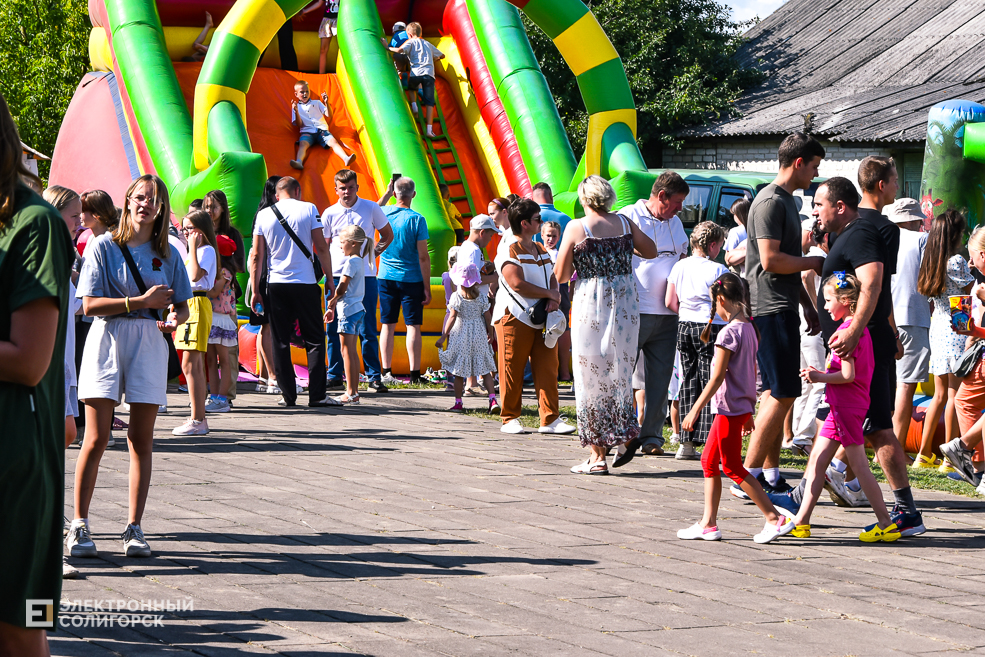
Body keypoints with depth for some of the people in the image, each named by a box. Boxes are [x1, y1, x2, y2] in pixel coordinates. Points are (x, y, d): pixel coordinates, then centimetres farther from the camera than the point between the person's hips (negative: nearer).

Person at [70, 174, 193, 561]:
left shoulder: (167, 254, 10)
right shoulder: (104, 246, 0)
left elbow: (182, 307, 12)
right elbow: (90, 304, -7)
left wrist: (174, 319, -12)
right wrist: (142, 301, -14)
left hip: (149, 344, 3)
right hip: (107, 340, -3)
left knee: (141, 439, 2)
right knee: (96, 439, -6)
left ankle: (134, 527, 7)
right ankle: (79, 526, 3)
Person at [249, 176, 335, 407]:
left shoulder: (264, 215, 6)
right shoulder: (308, 209, 0)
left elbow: (256, 255, 4)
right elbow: (321, 247, -2)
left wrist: (255, 291, 7)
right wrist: (329, 279, 6)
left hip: (276, 284, 2)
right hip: (306, 284, -2)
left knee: (281, 342, 7)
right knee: (315, 340, 6)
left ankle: (288, 395, 4)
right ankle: (316, 395, 1)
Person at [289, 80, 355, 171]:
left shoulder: (317, 103, 22)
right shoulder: (296, 107, 17)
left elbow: (329, 115, 12)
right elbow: (299, 124, 5)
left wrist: (326, 103, -4)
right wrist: (296, 111, -10)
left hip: (322, 130, 2)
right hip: (307, 132, -2)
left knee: (333, 142, -26)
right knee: (303, 144, -34)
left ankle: (346, 158, -47)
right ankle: (299, 162, -60)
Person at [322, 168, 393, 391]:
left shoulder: (371, 209, 4)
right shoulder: (329, 214, 6)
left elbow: (388, 235, 15)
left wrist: (373, 253, 3)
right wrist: (328, 272, -2)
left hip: (365, 276, -1)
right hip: (336, 276, 1)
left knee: (367, 330, 0)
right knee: (334, 329, 2)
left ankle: (374, 377, 5)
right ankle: (334, 376, 9)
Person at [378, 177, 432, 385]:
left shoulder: (383, 213, -1)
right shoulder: (417, 219, -11)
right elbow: (423, 256, -11)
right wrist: (427, 287, -6)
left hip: (386, 278, 4)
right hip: (411, 279, -3)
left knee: (388, 325, 9)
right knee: (413, 326, 0)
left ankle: (386, 372, 8)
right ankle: (415, 374, -2)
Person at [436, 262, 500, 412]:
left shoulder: (456, 296, -9)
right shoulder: (481, 297, -1)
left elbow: (452, 317, -12)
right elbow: (487, 317, 3)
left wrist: (444, 336, -8)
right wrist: (490, 334, 17)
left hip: (460, 336, -3)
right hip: (479, 336, 3)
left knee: (458, 372, 5)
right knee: (485, 371, 6)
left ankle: (458, 402, 8)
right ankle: (492, 399, -5)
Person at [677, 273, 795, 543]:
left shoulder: (728, 332, -17)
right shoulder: (749, 329, 10)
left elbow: (717, 377, -19)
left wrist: (695, 410, -16)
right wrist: (749, 411, 23)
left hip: (730, 409, -9)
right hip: (743, 406, 9)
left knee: (733, 468, -3)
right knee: (709, 461, 13)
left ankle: (775, 519, -4)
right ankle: (708, 523, 14)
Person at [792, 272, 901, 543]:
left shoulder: (847, 329, -17)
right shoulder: (860, 328, 13)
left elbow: (848, 375, -22)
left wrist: (819, 377, -9)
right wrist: (820, 374, 15)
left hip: (846, 406, -10)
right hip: (842, 406, 10)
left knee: (859, 465, -5)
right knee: (816, 461, 10)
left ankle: (886, 524, -1)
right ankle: (801, 522, 11)